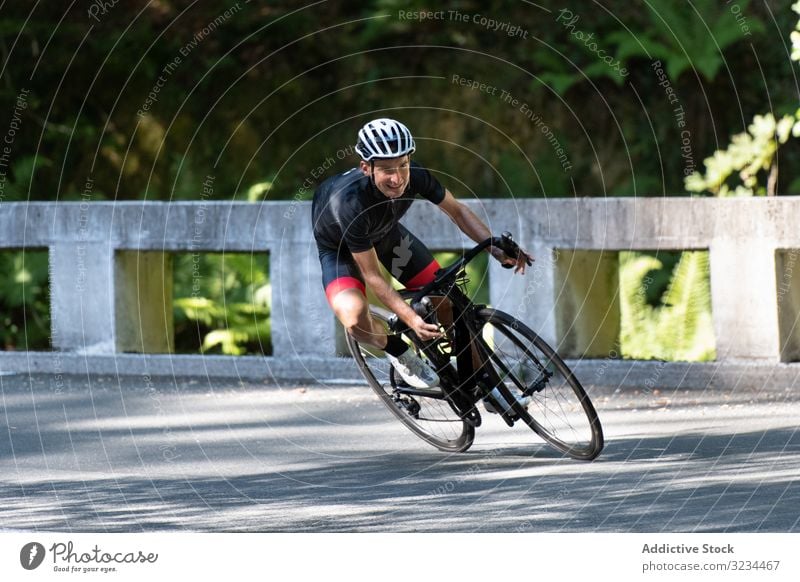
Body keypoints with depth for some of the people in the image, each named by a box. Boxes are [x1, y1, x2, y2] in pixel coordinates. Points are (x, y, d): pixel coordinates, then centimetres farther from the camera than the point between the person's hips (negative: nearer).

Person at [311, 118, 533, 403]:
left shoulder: (414, 176, -29)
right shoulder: (350, 202, -43)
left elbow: (457, 211, -10)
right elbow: (372, 276, -34)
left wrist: (498, 249, -23)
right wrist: (411, 319, -43)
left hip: (385, 233, 5)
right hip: (340, 248, -5)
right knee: (356, 320, -31)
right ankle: (399, 353, 2)